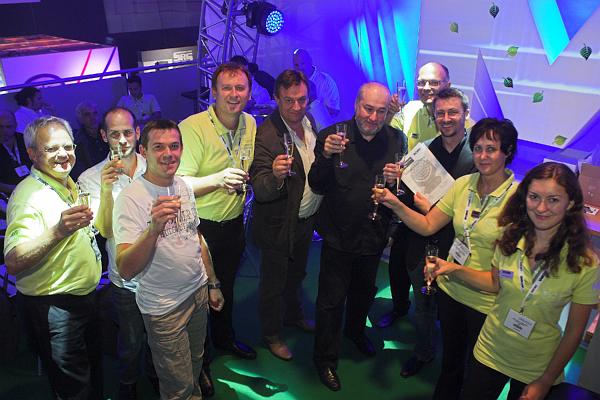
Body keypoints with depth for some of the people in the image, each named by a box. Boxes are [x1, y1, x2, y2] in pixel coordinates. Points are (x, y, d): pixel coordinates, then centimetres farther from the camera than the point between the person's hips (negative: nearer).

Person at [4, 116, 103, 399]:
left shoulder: (70, 186, 7)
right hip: (52, 309, -8)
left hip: (85, 298, 9)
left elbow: (95, 231, 20)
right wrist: (58, 231, -46)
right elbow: (13, 263, -32)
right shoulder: (28, 195, -21)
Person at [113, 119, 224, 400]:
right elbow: (126, 270, -28)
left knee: (196, 363, 24)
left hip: (199, 293, 6)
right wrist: (154, 228, -43)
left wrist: (212, 283, 15)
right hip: (164, 307, -6)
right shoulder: (131, 198, -21)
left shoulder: (183, 186, 1)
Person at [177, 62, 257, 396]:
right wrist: (218, 180, -37)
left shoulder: (250, 124, 0)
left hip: (234, 224, 6)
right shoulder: (193, 127, -22)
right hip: (200, 228, -6)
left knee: (227, 285, 25)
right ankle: (199, 362, 32)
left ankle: (225, 337, 51)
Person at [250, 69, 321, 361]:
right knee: (273, 284, 14)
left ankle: (294, 315, 54)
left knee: (297, 274, 29)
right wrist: (275, 176, -50)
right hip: (278, 225, -7)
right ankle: (272, 334, 38)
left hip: (306, 219, 7)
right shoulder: (265, 135, -26)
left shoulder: (312, 123, -3)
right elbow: (260, 191, -32)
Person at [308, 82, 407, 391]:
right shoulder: (332, 136, -13)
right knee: (331, 299, 6)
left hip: (374, 235, 4)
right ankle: (325, 360, 27)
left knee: (364, 290, 25)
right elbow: (317, 187, -15)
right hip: (338, 235, -4)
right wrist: (326, 156, -33)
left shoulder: (396, 140, -3)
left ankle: (356, 331, 55)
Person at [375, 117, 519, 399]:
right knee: (450, 360, 24)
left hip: (486, 303, -4)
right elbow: (427, 226, -2)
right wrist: (396, 205, -18)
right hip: (450, 290, 4)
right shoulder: (463, 184, -3)